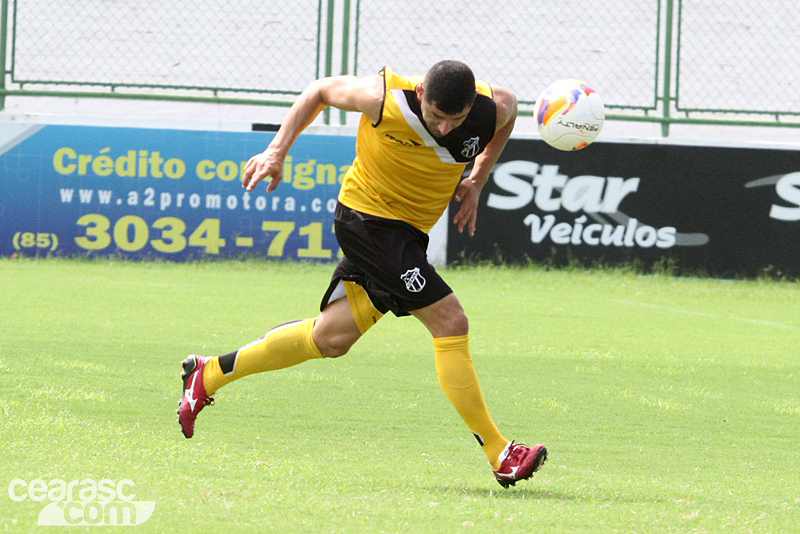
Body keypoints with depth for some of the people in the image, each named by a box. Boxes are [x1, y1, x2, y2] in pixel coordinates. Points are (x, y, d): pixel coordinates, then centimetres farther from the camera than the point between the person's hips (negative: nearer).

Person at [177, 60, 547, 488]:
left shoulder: (492, 110, -16)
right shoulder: (385, 98, -26)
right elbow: (320, 91, -6)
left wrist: (477, 182, 6)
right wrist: (276, 151, -8)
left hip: (408, 229, 6)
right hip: (369, 216, -6)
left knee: (330, 338, 13)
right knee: (449, 321, -17)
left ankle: (210, 374, 27)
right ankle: (497, 452, -11)